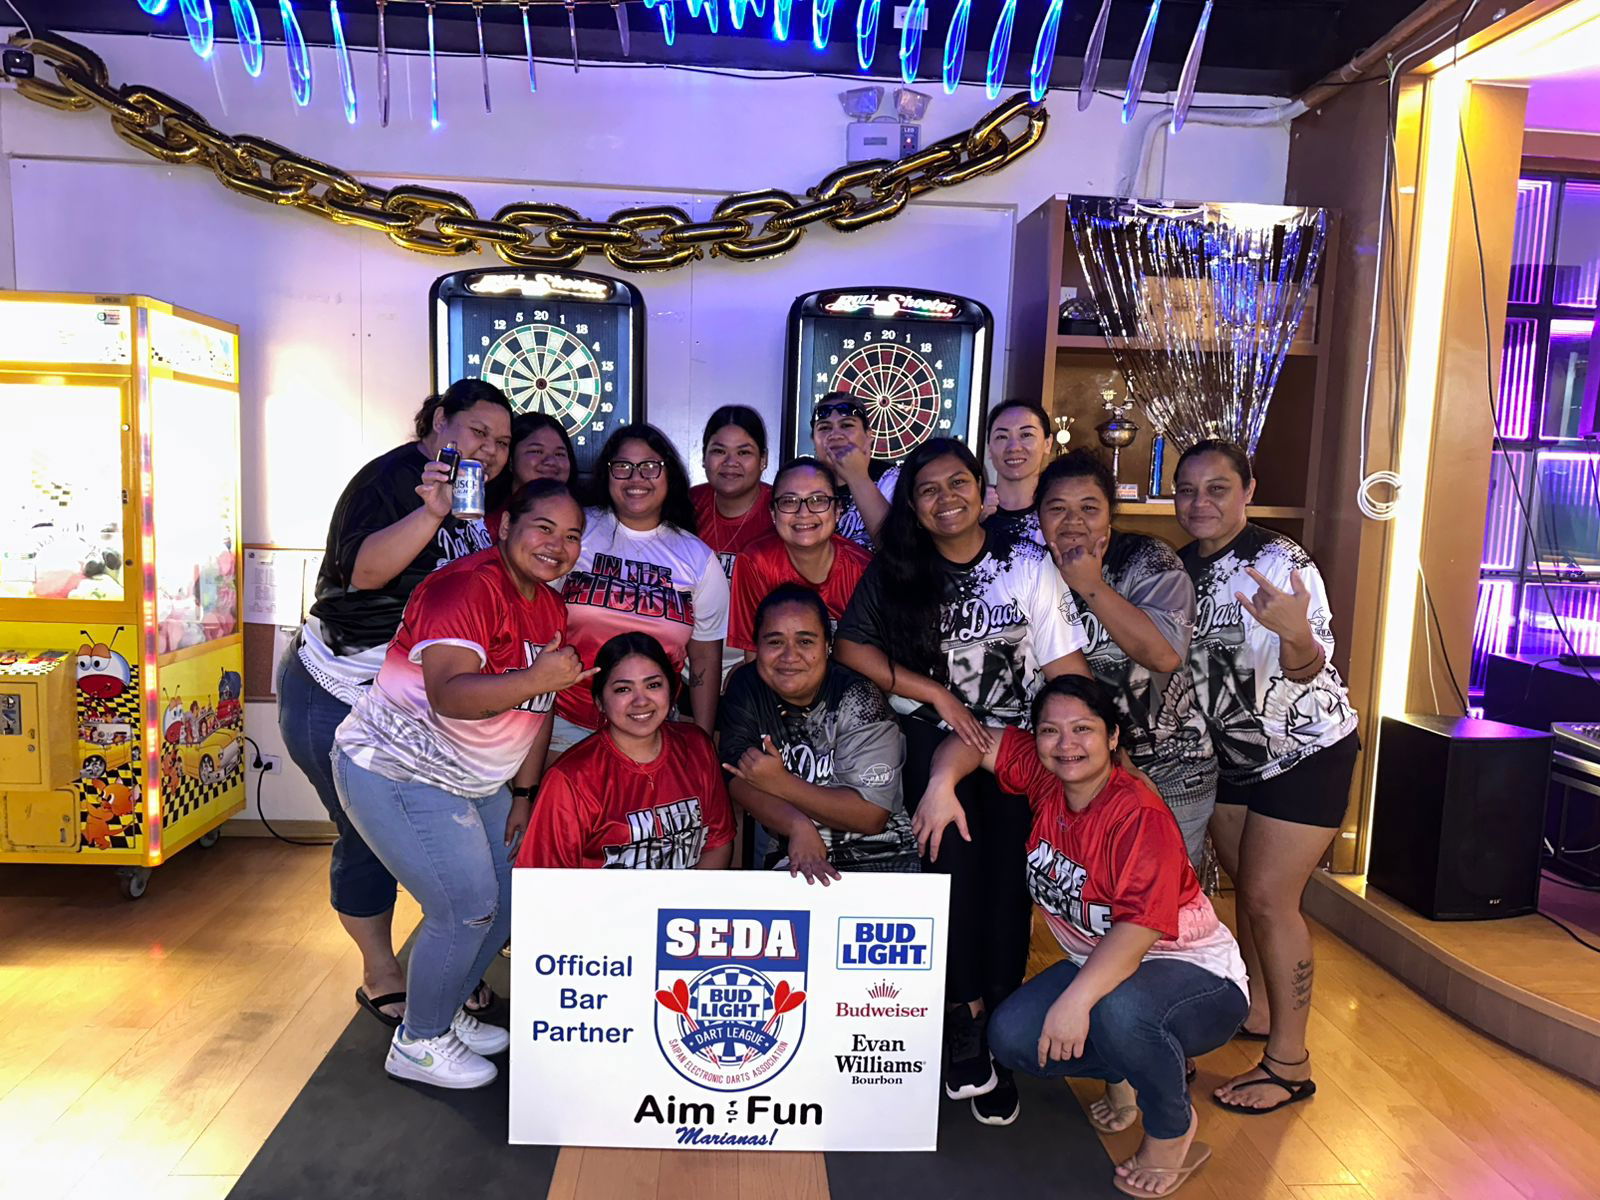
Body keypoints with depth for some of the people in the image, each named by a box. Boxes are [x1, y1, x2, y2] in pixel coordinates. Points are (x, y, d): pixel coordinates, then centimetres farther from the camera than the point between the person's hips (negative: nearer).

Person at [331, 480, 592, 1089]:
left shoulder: (550, 608, 5)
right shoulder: (467, 587, -24)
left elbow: (539, 707, 11)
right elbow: (449, 696, -37)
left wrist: (524, 794, 10)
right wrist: (536, 679, -49)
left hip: (474, 781, 9)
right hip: (396, 772, -9)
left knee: (508, 899, 11)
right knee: (466, 908, -10)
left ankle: (446, 1012, 34)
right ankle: (417, 1043, 13)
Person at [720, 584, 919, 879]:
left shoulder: (857, 701, -14)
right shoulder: (746, 687, -2)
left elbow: (871, 816, -18)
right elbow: (738, 780, -10)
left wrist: (781, 784, -21)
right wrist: (798, 826, -27)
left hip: (877, 856, -4)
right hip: (784, 854, 4)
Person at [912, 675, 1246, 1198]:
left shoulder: (1141, 816, -27)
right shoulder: (1042, 775, -9)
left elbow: (1140, 925, -36)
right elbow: (974, 742, 0)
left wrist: (1077, 998, -46)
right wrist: (942, 783, -21)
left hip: (1197, 974, -6)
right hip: (1097, 963, 7)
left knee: (1118, 1008, -39)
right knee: (1010, 1037, -13)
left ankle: (1173, 1131, -7)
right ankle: (1126, 1070, 15)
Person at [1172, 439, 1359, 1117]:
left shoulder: (1282, 562, -21)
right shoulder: (1182, 568, -1)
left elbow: (1309, 667, -31)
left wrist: (1297, 634, -54)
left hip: (1306, 753, -6)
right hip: (1231, 753, 7)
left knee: (1268, 897, -8)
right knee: (1248, 888, 15)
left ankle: (1289, 1062, 5)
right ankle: (1256, 1010, 35)